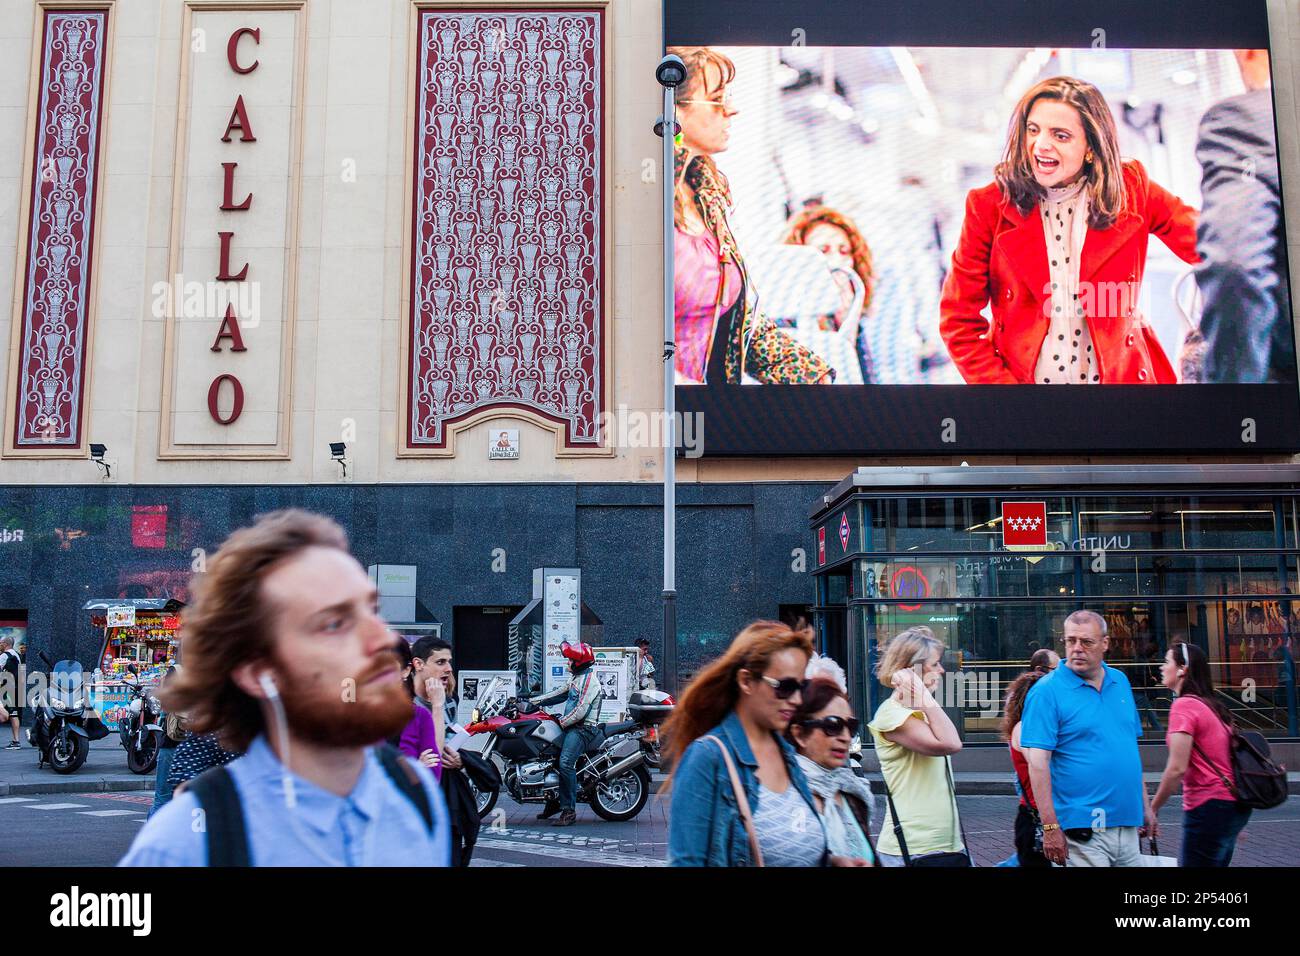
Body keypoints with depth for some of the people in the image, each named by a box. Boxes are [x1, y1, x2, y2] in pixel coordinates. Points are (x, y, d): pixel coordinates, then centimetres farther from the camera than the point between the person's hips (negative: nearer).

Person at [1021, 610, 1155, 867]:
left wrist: (1145, 806, 17)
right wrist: (1050, 827, -19)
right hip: (1083, 831, -6)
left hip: (1128, 824, 6)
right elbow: (1037, 762, -14)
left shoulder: (1120, 681, 11)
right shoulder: (1047, 691, -10)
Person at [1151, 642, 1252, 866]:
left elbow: (1177, 768, -19)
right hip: (1234, 805, 9)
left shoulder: (1184, 705, -13)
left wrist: (1151, 810, -10)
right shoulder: (1211, 705, 14)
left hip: (1209, 807, -9)